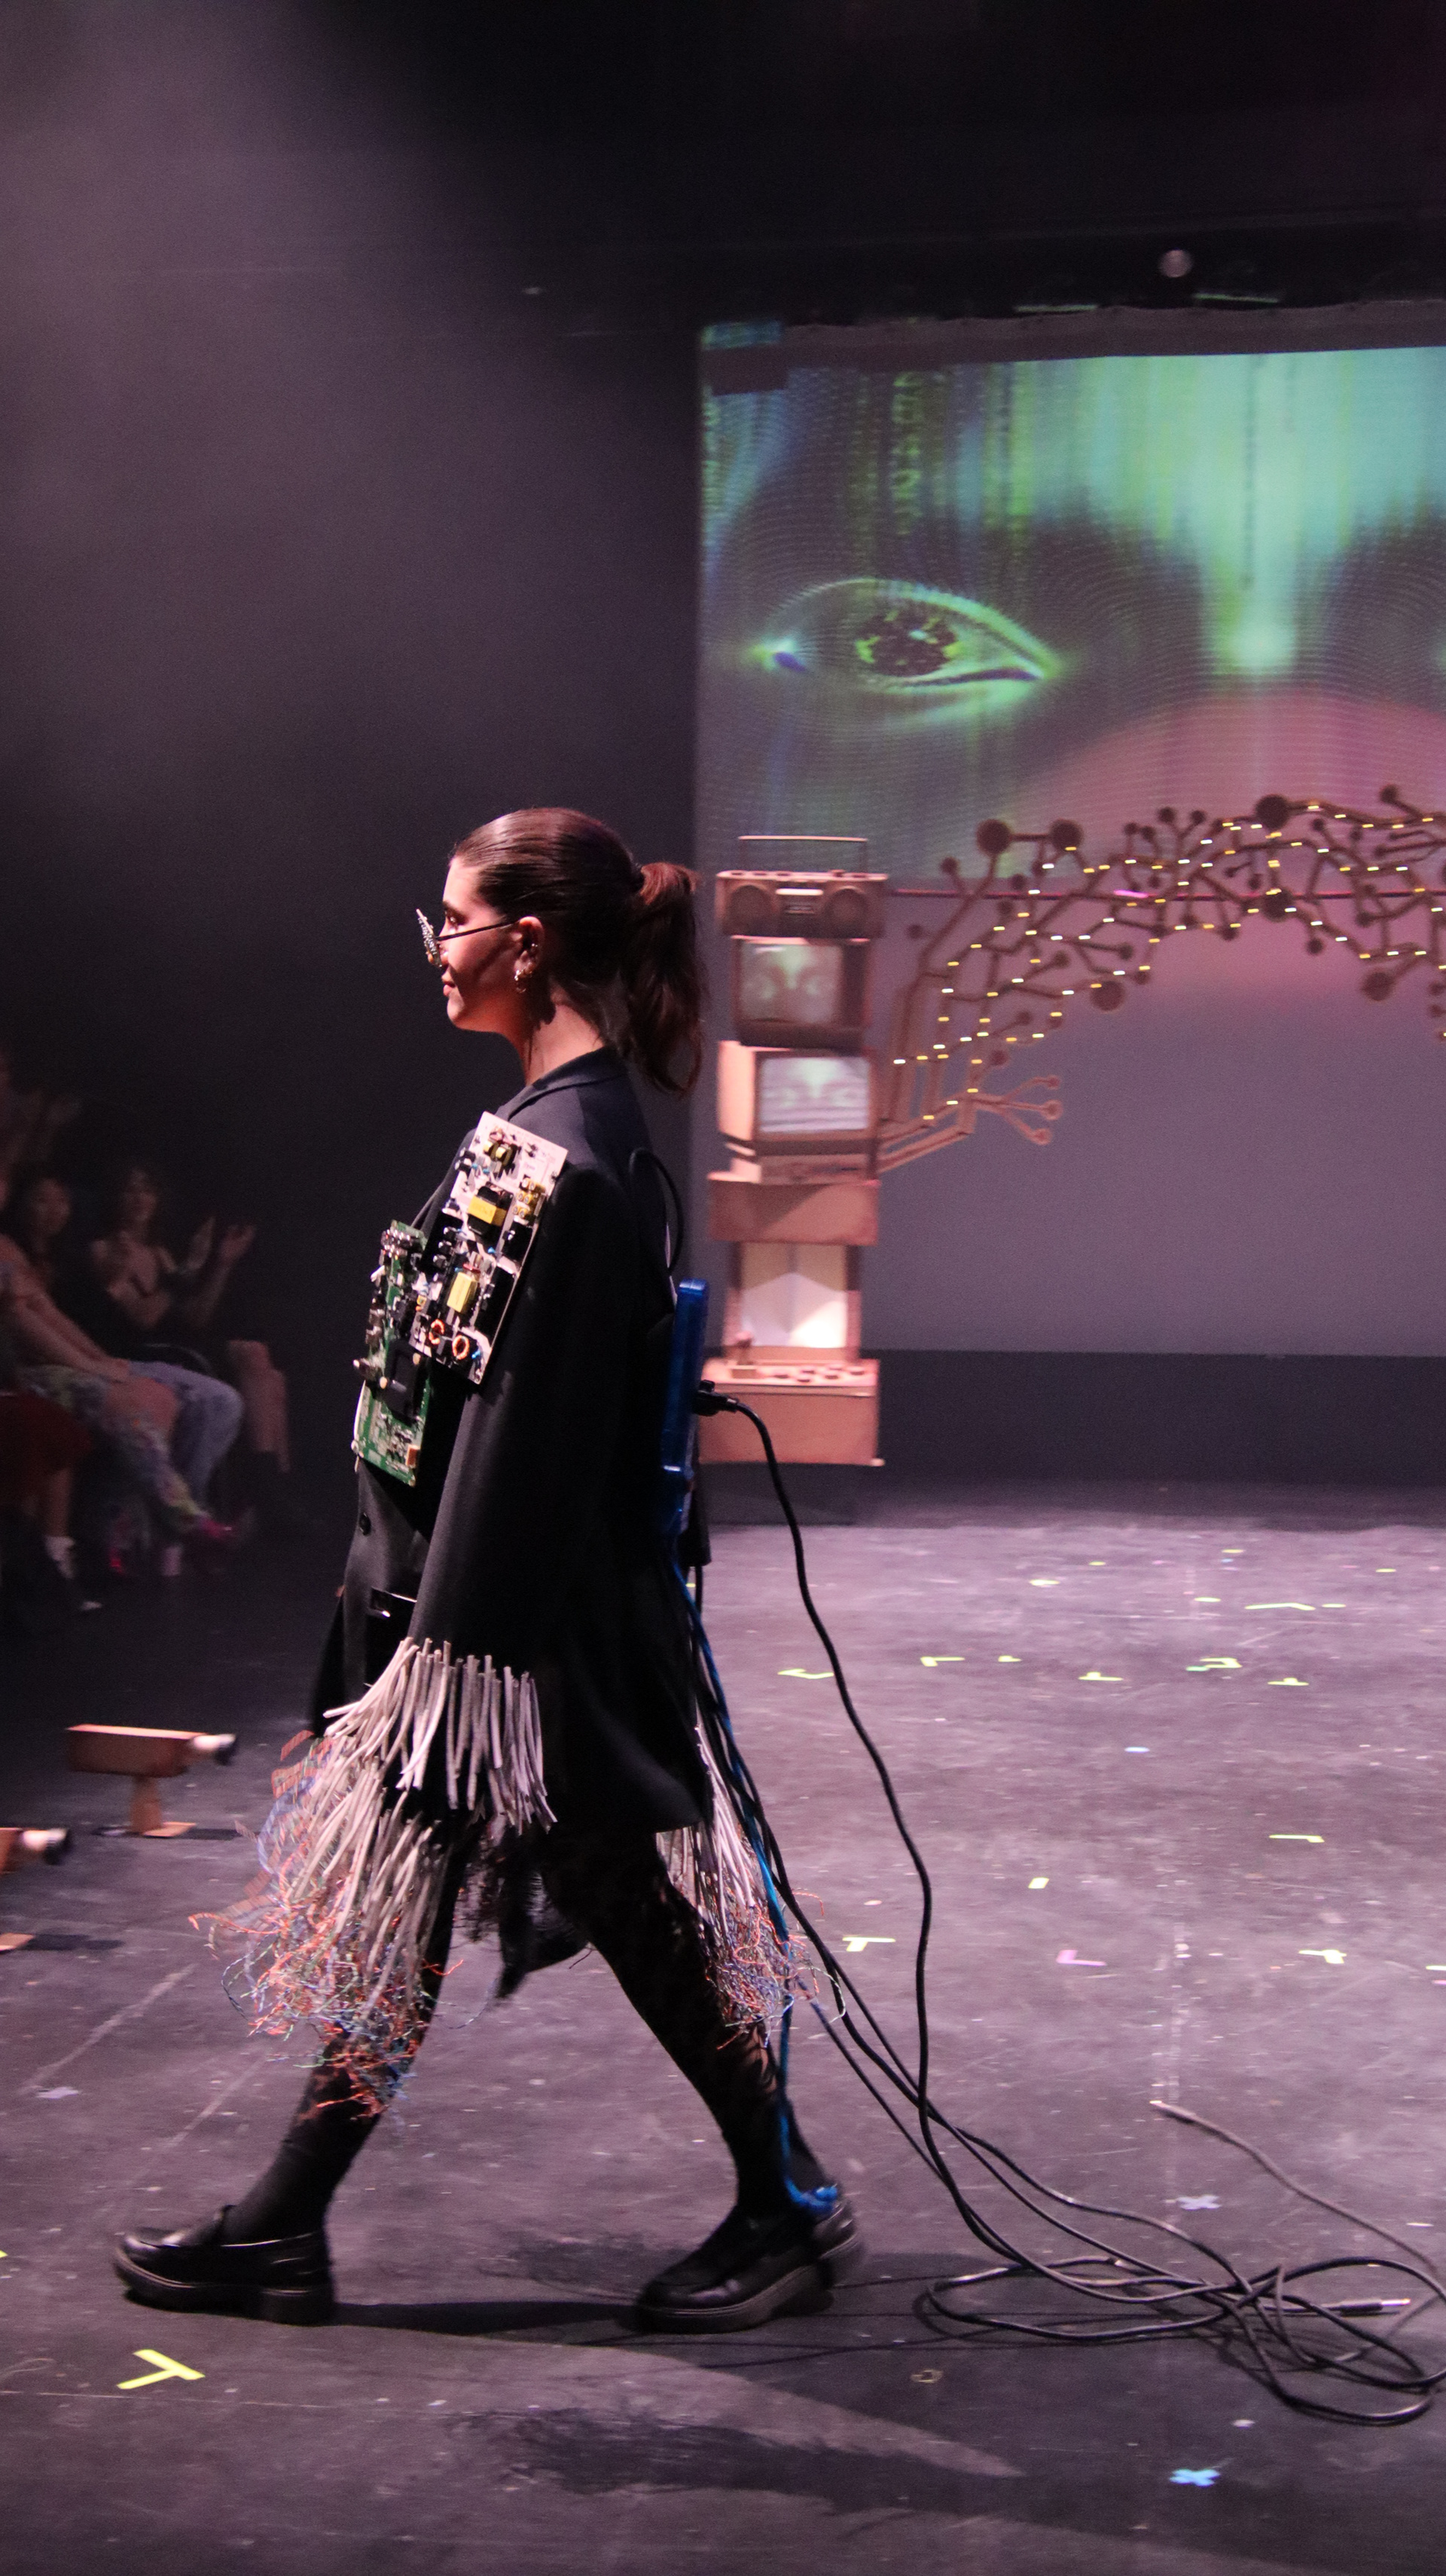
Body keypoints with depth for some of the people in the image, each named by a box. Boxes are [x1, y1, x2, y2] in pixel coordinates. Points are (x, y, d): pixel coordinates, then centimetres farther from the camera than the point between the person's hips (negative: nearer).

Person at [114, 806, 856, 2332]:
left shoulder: (565, 1159, -22)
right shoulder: (558, 1121, 9)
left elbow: (523, 1425, -23)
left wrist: (455, 1653, -20)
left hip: (533, 1619, -10)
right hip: (468, 1589, 10)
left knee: (636, 1909, 4)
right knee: (385, 1908, 15)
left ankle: (791, 2210, 22)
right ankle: (277, 2233, 26)